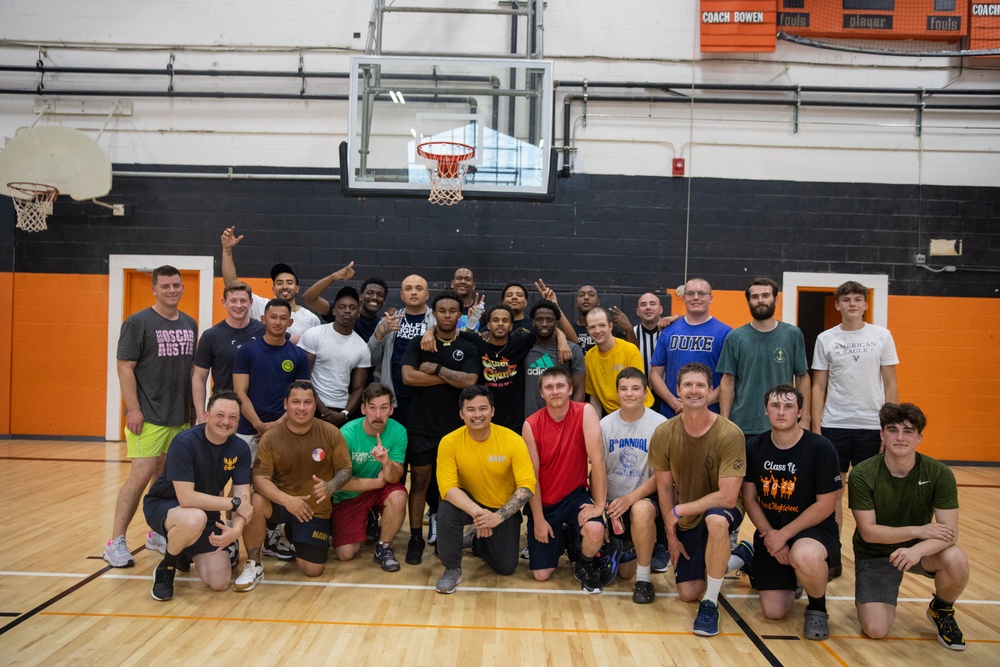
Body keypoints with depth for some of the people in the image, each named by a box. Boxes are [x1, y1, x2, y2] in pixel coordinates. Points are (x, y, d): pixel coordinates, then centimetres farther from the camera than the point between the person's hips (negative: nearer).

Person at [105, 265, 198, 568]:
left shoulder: (190, 324, 11)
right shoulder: (138, 322, -6)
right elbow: (125, 367, -9)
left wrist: (196, 407, 14)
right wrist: (133, 409, -15)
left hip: (181, 416, 6)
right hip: (149, 416, -6)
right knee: (141, 476, -9)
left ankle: (157, 533, 25)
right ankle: (116, 542, 0)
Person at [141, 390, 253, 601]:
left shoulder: (240, 449, -10)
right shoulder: (185, 442, -25)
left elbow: (243, 497, -14)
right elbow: (186, 498, -32)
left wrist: (236, 530, -34)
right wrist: (234, 503, -28)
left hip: (206, 511, 5)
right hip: (163, 505, -5)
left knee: (219, 582, -8)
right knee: (195, 518, -40)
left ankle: (183, 550, 24)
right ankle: (166, 567, -8)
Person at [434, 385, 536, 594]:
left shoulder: (513, 441, -22)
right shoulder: (449, 442, -20)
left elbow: (527, 486, -24)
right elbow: (448, 487, -25)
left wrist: (498, 516, -37)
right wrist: (476, 511, -42)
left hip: (504, 509, 1)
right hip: (469, 503, -1)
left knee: (506, 568, 2)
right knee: (446, 511, -33)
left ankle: (477, 541, 36)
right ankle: (452, 569, -8)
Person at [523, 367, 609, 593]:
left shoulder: (585, 412, -14)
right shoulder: (531, 425, -12)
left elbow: (597, 458, -19)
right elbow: (532, 474, -9)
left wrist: (599, 504, -24)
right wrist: (538, 519, -9)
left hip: (575, 496, -1)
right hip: (543, 502, 1)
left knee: (595, 530, -34)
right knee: (541, 574, -2)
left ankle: (586, 565, 3)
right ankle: (563, 540, 32)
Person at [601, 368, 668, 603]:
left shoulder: (659, 424, -9)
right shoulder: (605, 425, 1)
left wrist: (630, 498, -22)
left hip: (645, 497, -3)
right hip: (613, 502, 3)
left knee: (641, 510, -40)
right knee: (624, 572, -2)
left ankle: (644, 579, -19)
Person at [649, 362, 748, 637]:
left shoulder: (730, 434, -25)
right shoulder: (664, 433, -14)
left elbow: (727, 497, -28)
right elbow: (664, 487, -1)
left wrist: (678, 511, -22)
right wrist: (671, 534, 1)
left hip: (722, 509, -4)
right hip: (685, 519, 4)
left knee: (715, 520, -40)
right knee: (688, 592, 3)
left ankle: (710, 604, -18)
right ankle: (735, 558, 34)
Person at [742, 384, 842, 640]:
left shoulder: (820, 448, -13)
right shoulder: (754, 447, -2)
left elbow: (825, 505, -13)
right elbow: (749, 499, 2)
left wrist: (784, 534, -16)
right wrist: (770, 535, -10)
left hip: (814, 530, -3)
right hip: (770, 533, 3)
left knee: (804, 556, -40)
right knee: (774, 611, -5)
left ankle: (817, 608, -6)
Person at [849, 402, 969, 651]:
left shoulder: (939, 474, -16)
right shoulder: (862, 475, -20)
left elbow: (950, 532, -21)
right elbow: (868, 532, -18)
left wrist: (917, 550, -40)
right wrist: (917, 530, -27)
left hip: (920, 548, 2)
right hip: (875, 554, -2)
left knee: (956, 560, -31)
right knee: (875, 630, -17)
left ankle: (941, 610, 2)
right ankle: (868, 596, 20)